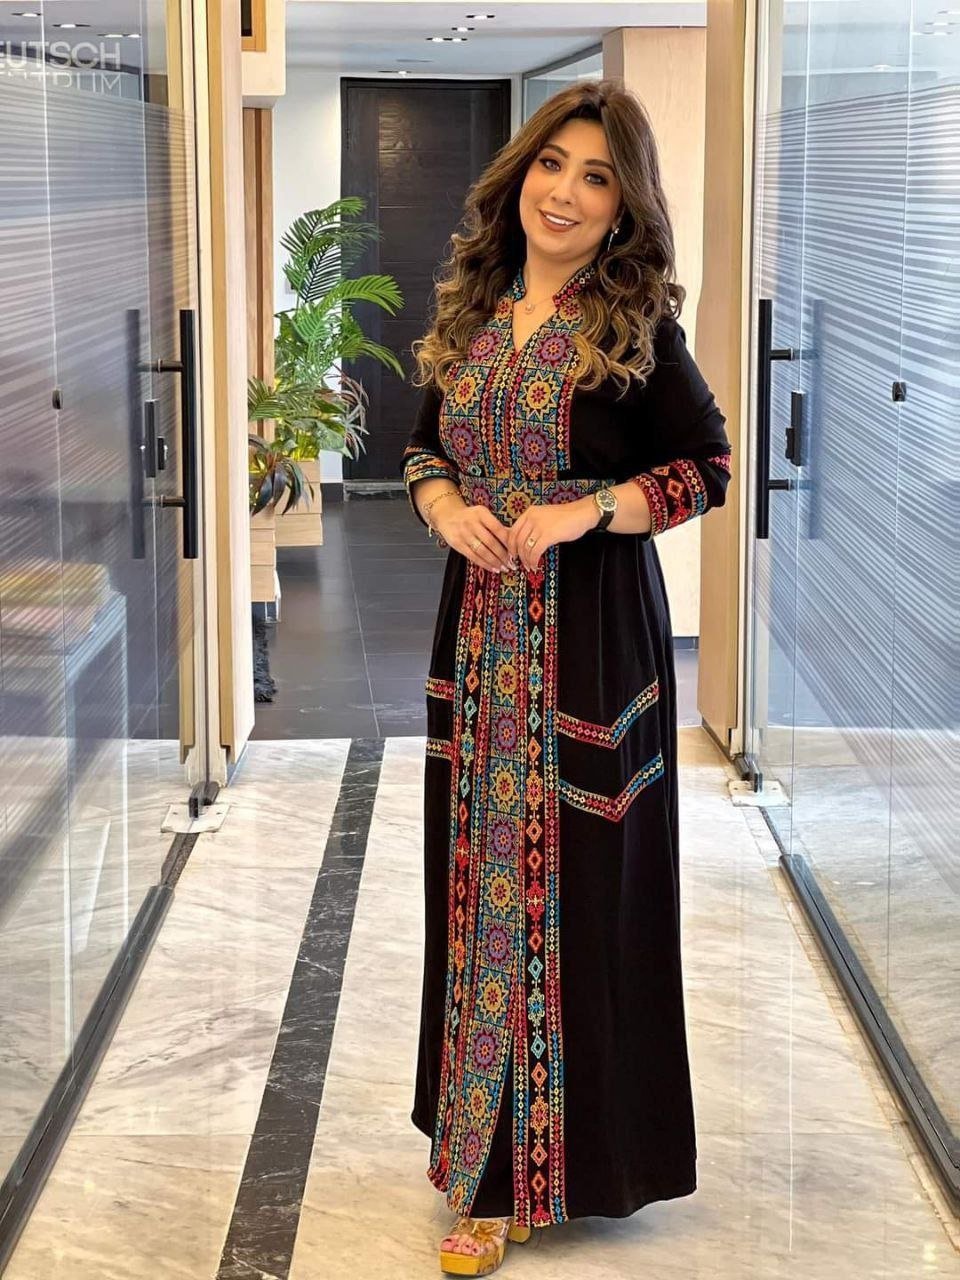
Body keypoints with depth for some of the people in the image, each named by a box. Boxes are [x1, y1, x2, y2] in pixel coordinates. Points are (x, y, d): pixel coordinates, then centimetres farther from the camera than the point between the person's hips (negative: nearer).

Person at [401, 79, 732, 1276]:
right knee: (480, 874, 10)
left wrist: (586, 511, -18)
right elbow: (424, 446, 16)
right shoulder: (470, 312, 7)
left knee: (575, 885, 0)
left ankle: (560, 1154, 11)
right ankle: (491, 1161, 23)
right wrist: (444, 505, -5)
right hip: (479, 630, 5)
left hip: (592, 635, -5)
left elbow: (707, 467, -5)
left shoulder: (636, 327, -7)